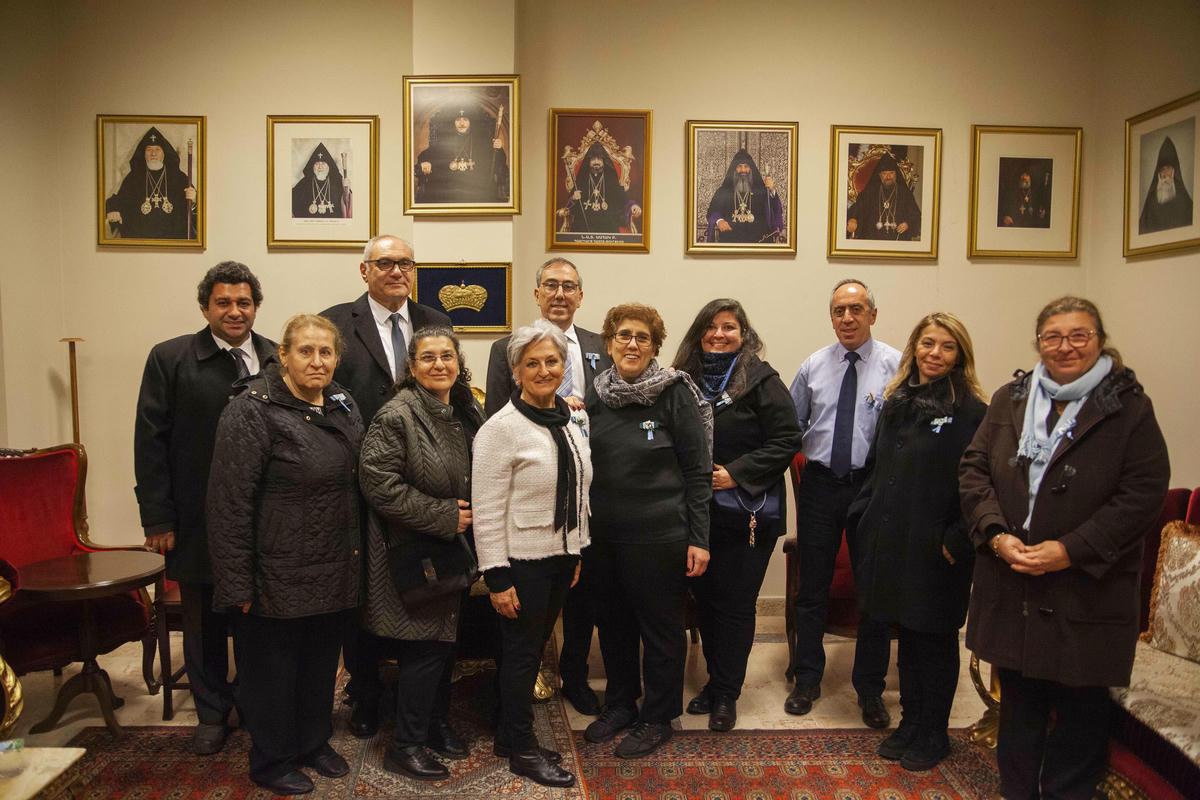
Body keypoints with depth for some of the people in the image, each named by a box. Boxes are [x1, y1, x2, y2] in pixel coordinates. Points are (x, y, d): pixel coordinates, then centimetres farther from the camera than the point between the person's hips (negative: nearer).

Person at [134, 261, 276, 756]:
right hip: (198, 521, -1)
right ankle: (212, 715, 34)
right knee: (204, 624, 15)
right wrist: (158, 519, -7)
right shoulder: (170, 358, -2)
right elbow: (150, 443, -4)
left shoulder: (278, 361, 2)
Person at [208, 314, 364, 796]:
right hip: (278, 574, -6)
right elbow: (230, 501, -17)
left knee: (321, 661, 20)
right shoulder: (253, 410, -15)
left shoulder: (343, 408, 7)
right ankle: (272, 761, 30)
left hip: (334, 573, 7)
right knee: (271, 666, 10)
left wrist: (355, 559, 13)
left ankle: (315, 741, 40)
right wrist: (237, 583, -18)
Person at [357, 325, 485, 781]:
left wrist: (470, 514, 2)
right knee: (424, 650, -2)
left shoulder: (467, 414, 7)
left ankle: (437, 723, 35)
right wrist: (443, 516, -19)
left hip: (452, 550, 7)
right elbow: (379, 483, -22)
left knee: (445, 641, 15)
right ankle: (406, 747, 16)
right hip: (411, 552, -7)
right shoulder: (397, 416, -16)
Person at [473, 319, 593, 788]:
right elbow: (487, 510, -16)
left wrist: (577, 552, 15)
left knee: (534, 648, 17)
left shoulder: (571, 419, 7)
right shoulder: (502, 427, -16)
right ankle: (522, 750, 24)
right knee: (522, 652, 6)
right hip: (522, 560, -7)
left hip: (561, 556, 7)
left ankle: (510, 735, 34)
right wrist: (497, 578, -17)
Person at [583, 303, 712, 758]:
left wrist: (698, 539, -11)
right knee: (613, 622, 17)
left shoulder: (675, 393, -9)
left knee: (660, 626, 9)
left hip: (658, 534, -5)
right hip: (604, 533, 5)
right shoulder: (595, 395, 4)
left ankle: (657, 718, 28)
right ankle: (620, 703, 38)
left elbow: (698, 470, -8)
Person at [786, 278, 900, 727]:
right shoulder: (813, 366, 6)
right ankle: (806, 681, 28)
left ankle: (870, 690, 27)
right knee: (812, 588, 11)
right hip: (820, 485, 3)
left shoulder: (895, 365, -4)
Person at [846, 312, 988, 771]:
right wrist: (863, 519, 9)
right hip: (891, 543, 5)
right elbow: (875, 467, 14)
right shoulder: (896, 402, 9)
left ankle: (933, 735, 27)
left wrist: (958, 542, -16)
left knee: (935, 640, 9)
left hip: (936, 550, -5)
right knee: (906, 635, 17)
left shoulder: (972, 411, -10)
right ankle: (910, 723, 33)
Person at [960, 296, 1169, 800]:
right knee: (1017, 699, 17)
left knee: (1080, 708, 9)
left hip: (1086, 592, -3)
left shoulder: (1129, 409, -4)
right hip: (1010, 588, 3)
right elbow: (974, 469, 3)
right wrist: (996, 534, -12)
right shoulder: (1008, 400, 7)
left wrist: (1070, 549, -18)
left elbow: (1143, 494, -11)